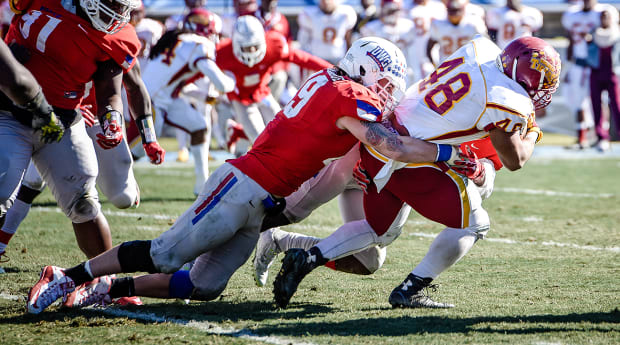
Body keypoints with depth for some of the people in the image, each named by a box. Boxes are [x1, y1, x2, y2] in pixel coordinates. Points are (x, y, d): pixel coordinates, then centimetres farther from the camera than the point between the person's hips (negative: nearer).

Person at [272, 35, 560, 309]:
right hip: (411, 161, -8)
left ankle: (307, 258, 11)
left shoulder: (480, 48, 5)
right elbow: (514, 160, -2)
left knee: (380, 230, 25)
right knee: (473, 224, 6)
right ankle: (409, 291, 2)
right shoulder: (507, 102, -15)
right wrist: (532, 135, 17)